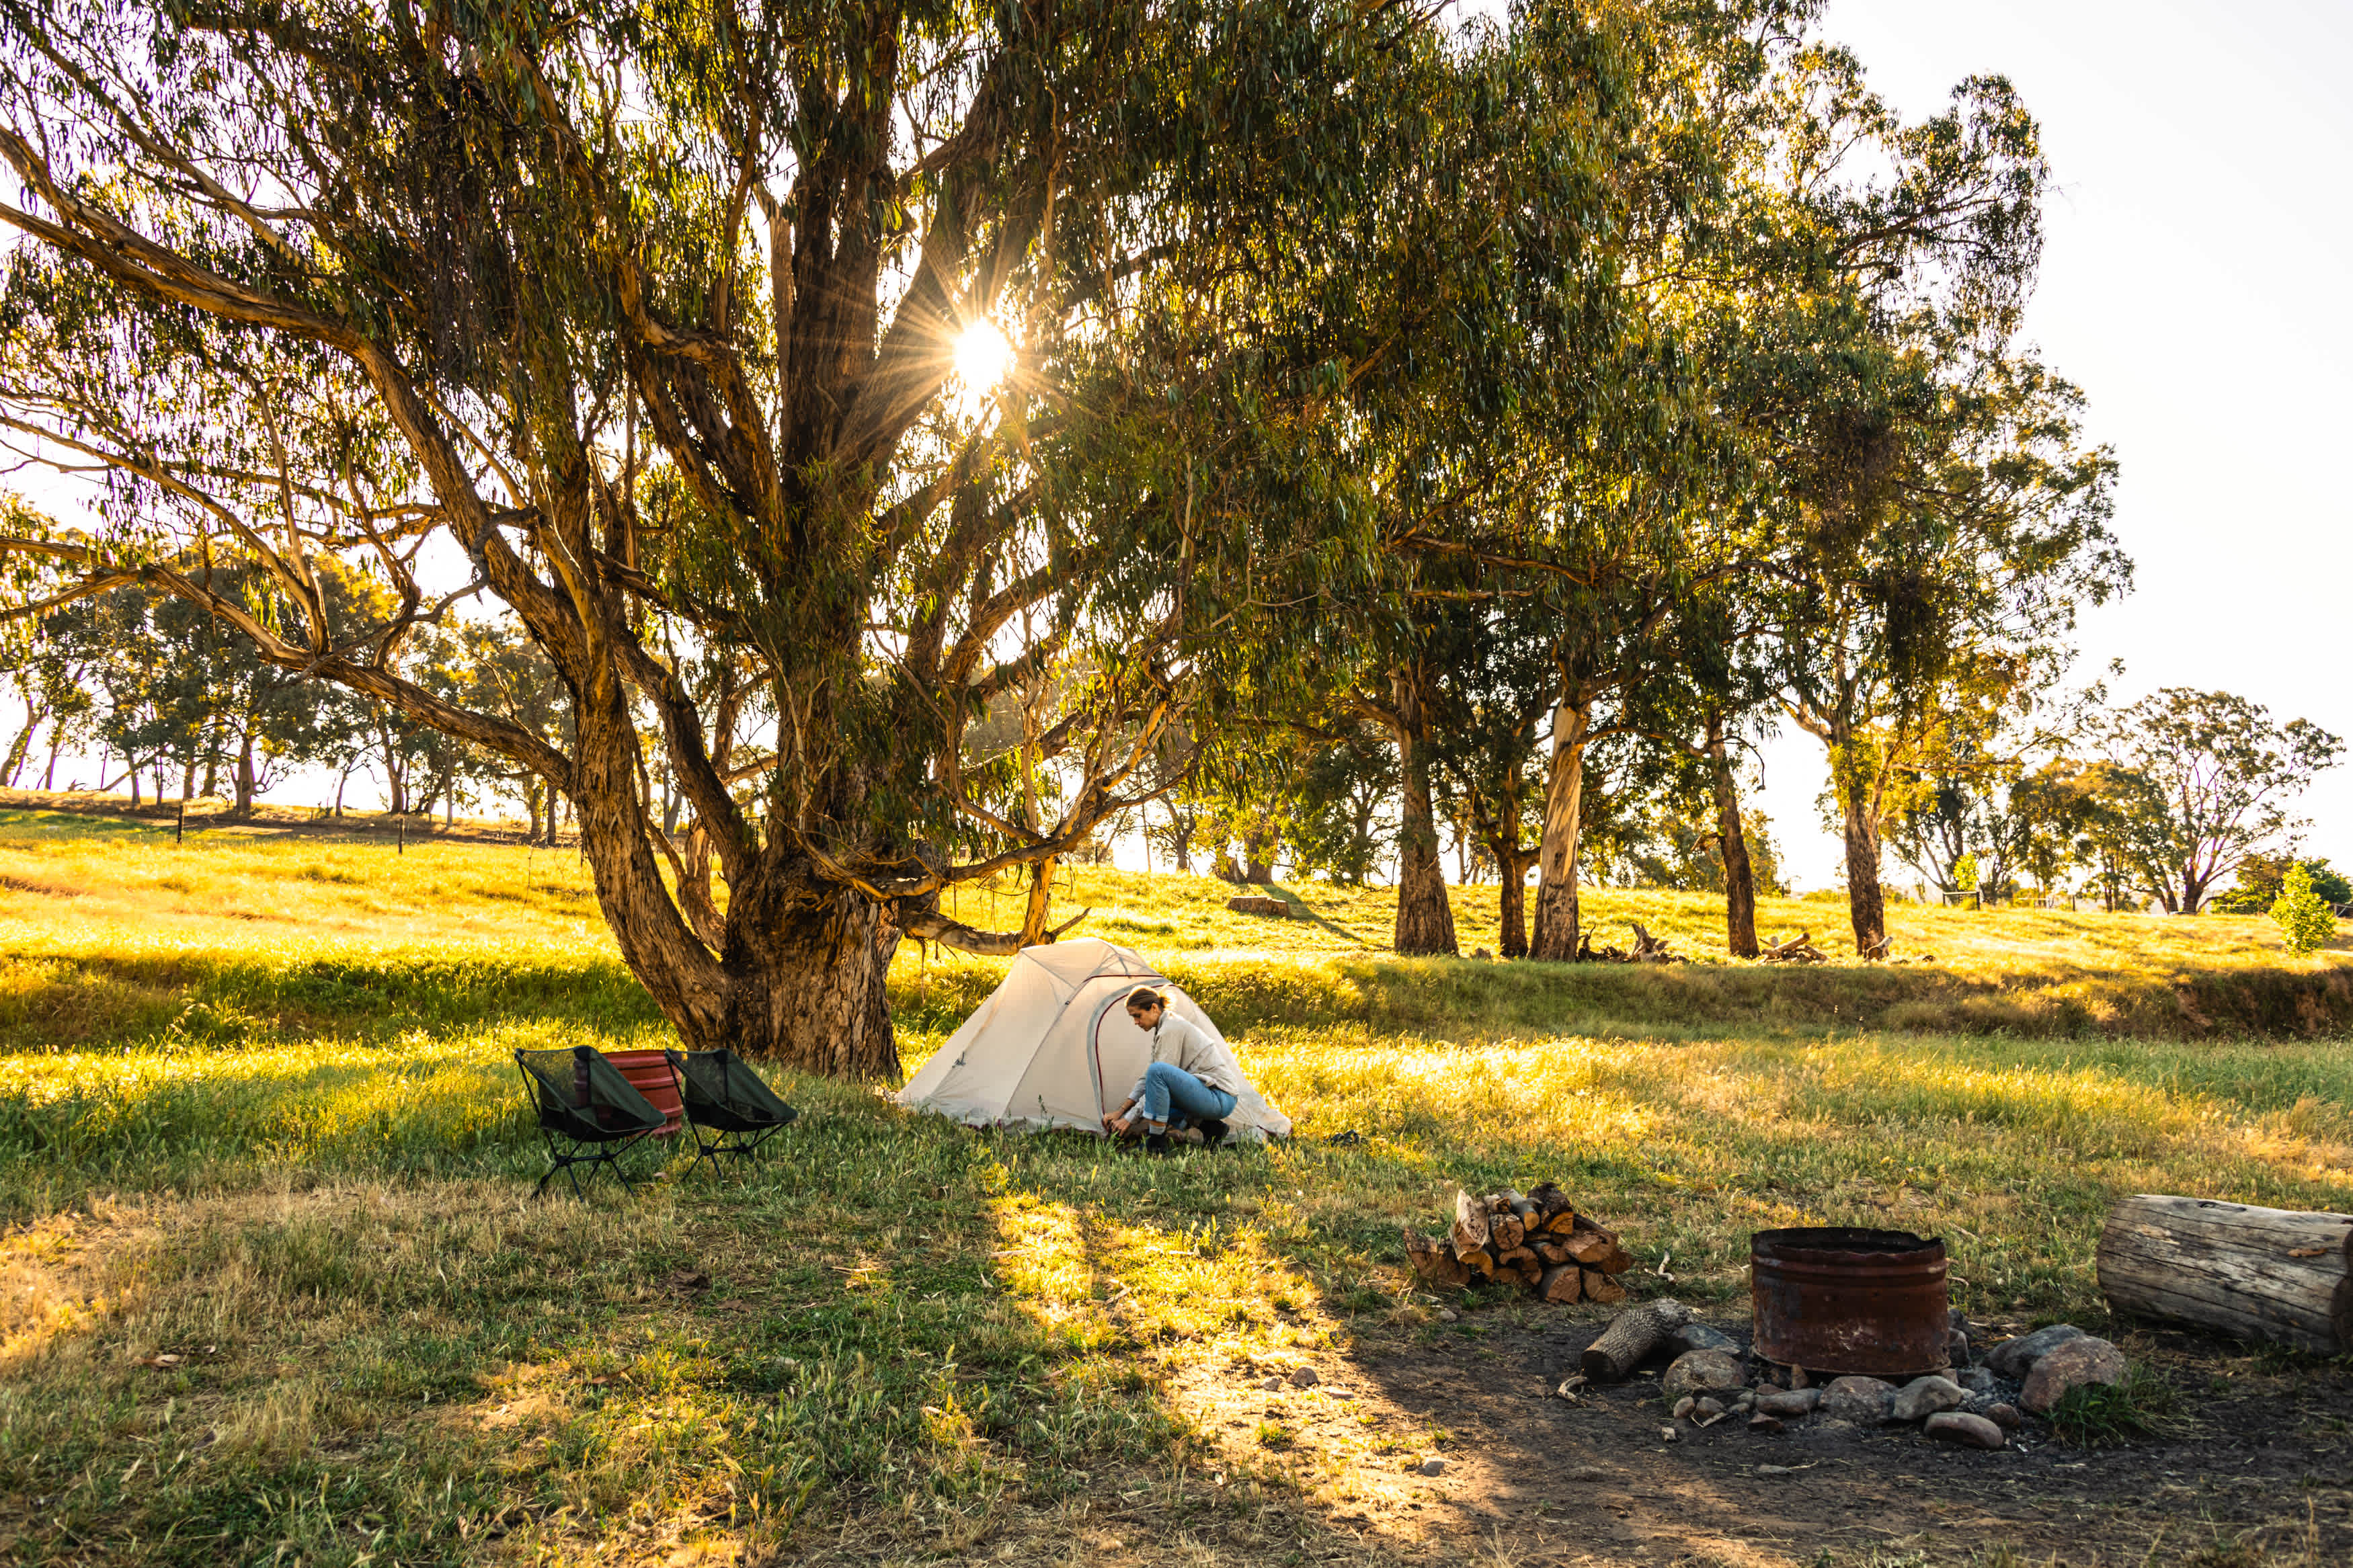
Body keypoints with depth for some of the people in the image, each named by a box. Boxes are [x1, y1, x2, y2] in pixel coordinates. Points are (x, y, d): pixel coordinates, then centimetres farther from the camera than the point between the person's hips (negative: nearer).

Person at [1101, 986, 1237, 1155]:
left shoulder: (1170, 1029, -14)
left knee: (1158, 1071, -29)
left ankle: (1156, 1144, -19)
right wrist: (1121, 1111, 14)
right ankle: (1209, 1127, 7)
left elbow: (1158, 1074, -17)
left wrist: (1130, 1119, -13)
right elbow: (1146, 1078, 20)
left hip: (1219, 1099, -11)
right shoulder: (1166, 1027, 16)